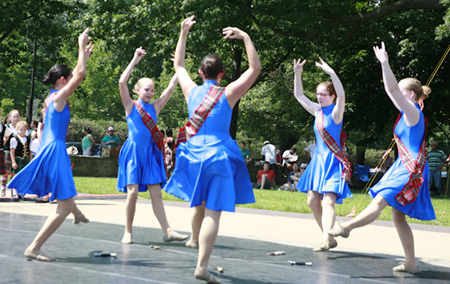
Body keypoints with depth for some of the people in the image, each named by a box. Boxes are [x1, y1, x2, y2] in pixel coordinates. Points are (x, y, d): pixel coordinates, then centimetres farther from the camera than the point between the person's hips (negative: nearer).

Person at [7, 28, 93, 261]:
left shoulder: (51, 98, 14)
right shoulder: (59, 97, -11)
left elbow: (76, 75, 29)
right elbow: (80, 74, -16)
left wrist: (84, 54, 32)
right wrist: (81, 45, -6)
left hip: (47, 149, 10)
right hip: (55, 151, -10)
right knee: (64, 206, -11)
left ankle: (77, 215, 64)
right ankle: (33, 248, -16)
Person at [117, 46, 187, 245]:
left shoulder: (155, 107, 11)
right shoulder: (130, 106, 1)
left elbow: (171, 87, 9)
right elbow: (122, 82, -12)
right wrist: (135, 60, -12)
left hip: (151, 153, 3)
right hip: (133, 152, -3)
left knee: (156, 193, 2)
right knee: (132, 192, -6)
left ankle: (167, 231, -1)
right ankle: (128, 232, 6)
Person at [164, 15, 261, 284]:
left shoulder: (191, 91, 4)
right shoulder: (227, 94, -8)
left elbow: (178, 64, 20)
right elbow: (255, 68, -7)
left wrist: (183, 33, 20)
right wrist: (246, 38, -9)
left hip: (194, 153, 5)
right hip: (219, 155, -5)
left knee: (200, 204, 26)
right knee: (213, 212, -6)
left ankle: (195, 239, 47)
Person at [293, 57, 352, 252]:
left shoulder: (335, 112, -8)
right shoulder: (317, 111, 11)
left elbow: (341, 95, -28)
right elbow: (299, 95, 19)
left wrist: (331, 73, -36)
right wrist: (297, 74, 7)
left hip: (333, 161, -8)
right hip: (318, 159, 8)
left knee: (328, 200, -20)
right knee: (313, 200, 6)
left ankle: (325, 240, -32)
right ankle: (328, 238, 16)